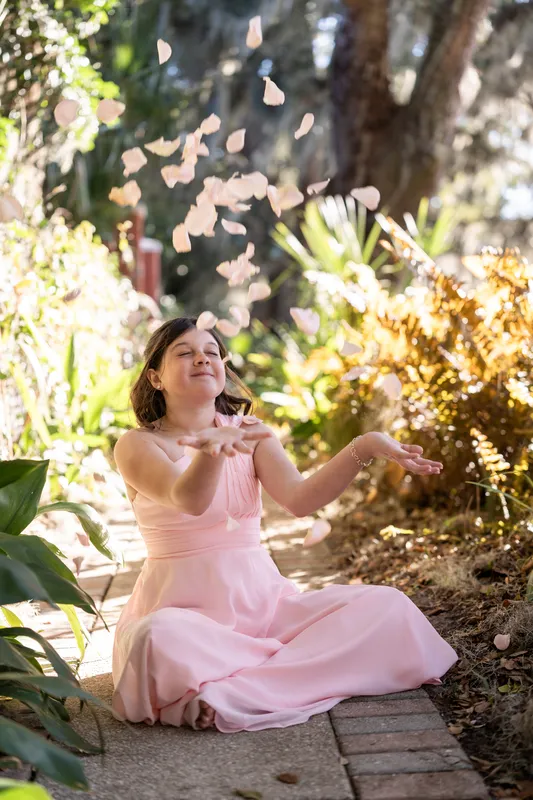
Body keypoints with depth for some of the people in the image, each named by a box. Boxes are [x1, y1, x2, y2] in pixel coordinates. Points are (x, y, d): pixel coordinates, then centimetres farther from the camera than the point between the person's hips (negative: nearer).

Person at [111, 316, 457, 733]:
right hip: (184, 608, -5)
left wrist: (365, 447, -23)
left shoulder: (251, 432, 9)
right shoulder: (138, 445, -4)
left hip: (262, 599, 6)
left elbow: (299, 499, -9)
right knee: (159, 642, -40)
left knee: (388, 606, -14)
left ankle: (232, 690, -23)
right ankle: (294, 666, -22)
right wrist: (211, 448, -48)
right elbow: (189, 500, -25)